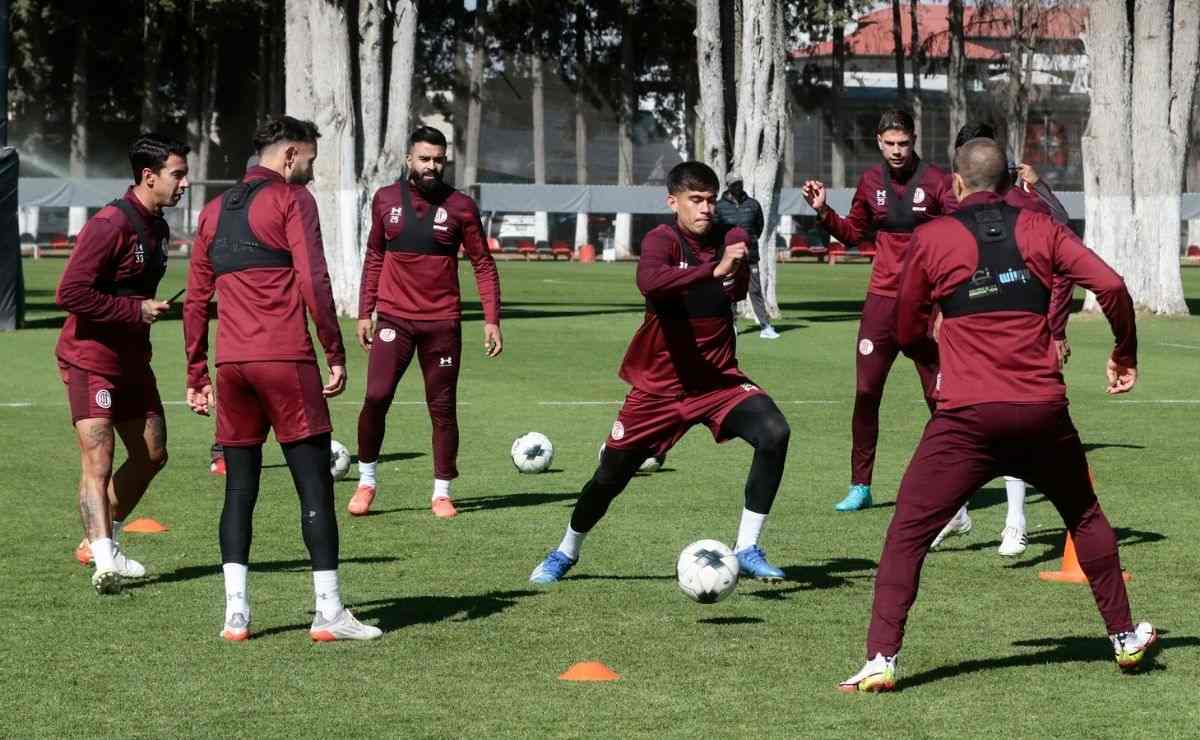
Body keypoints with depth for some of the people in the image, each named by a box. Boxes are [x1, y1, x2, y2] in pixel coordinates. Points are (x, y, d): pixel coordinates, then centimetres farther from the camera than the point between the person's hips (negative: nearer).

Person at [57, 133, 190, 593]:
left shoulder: (156, 227, 10)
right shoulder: (111, 225, -20)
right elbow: (70, 293, -24)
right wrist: (136, 311, -21)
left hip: (131, 360, 9)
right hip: (90, 359, -9)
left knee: (152, 454, 14)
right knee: (98, 460, -16)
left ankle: (99, 541, 29)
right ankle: (105, 561, -25)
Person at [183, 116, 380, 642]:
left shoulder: (215, 210, 18)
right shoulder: (292, 199, -1)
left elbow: (195, 300, 18)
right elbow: (313, 283, -11)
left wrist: (197, 375, 21)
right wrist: (336, 354, -7)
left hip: (231, 362, 6)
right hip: (285, 360, -6)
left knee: (239, 489, 9)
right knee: (315, 484, -1)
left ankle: (236, 613, 2)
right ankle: (328, 613, -2)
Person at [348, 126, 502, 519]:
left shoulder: (460, 206, 0)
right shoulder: (385, 199, 5)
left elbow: (483, 265, 4)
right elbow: (374, 258, 15)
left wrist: (492, 320, -3)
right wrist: (365, 312, 10)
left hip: (442, 321, 0)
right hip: (394, 319, 0)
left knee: (442, 408, 3)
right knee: (376, 397, -13)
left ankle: (442, 492, 15)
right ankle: (366, 481, 3)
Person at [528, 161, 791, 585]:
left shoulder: (732, 239, 0)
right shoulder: (662, 240, -15)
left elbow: (738, 291, -16)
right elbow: (649, 281, -38)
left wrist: (734, 272, -37)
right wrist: (713, 269, -47)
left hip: (719, 381, 3)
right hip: (661, 385, -2)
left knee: (774, 434, -23)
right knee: (610, 476, 4)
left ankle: (747, 550, -13)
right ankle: (566, 553, 34)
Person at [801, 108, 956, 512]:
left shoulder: (934, 180, -5)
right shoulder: (871, 182, 8)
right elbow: (853, 233, 19)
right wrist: (823, 212, 5)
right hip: (882, 299, 3)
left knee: (939, 395, -1)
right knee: (866, 392, 1)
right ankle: (860, 486, 10)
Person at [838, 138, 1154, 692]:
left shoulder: (931, 239, 3)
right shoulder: (1038, 229, 7)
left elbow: (907, 333, 11)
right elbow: (1110, 285, -3)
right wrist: (1125, 353, 12)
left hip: (967, 417, -3)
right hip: (1044, 411, 3)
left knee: (906, 535, 2)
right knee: (1085, 518, 24)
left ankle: (881, 659, -10)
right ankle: (1125, 637, 30)